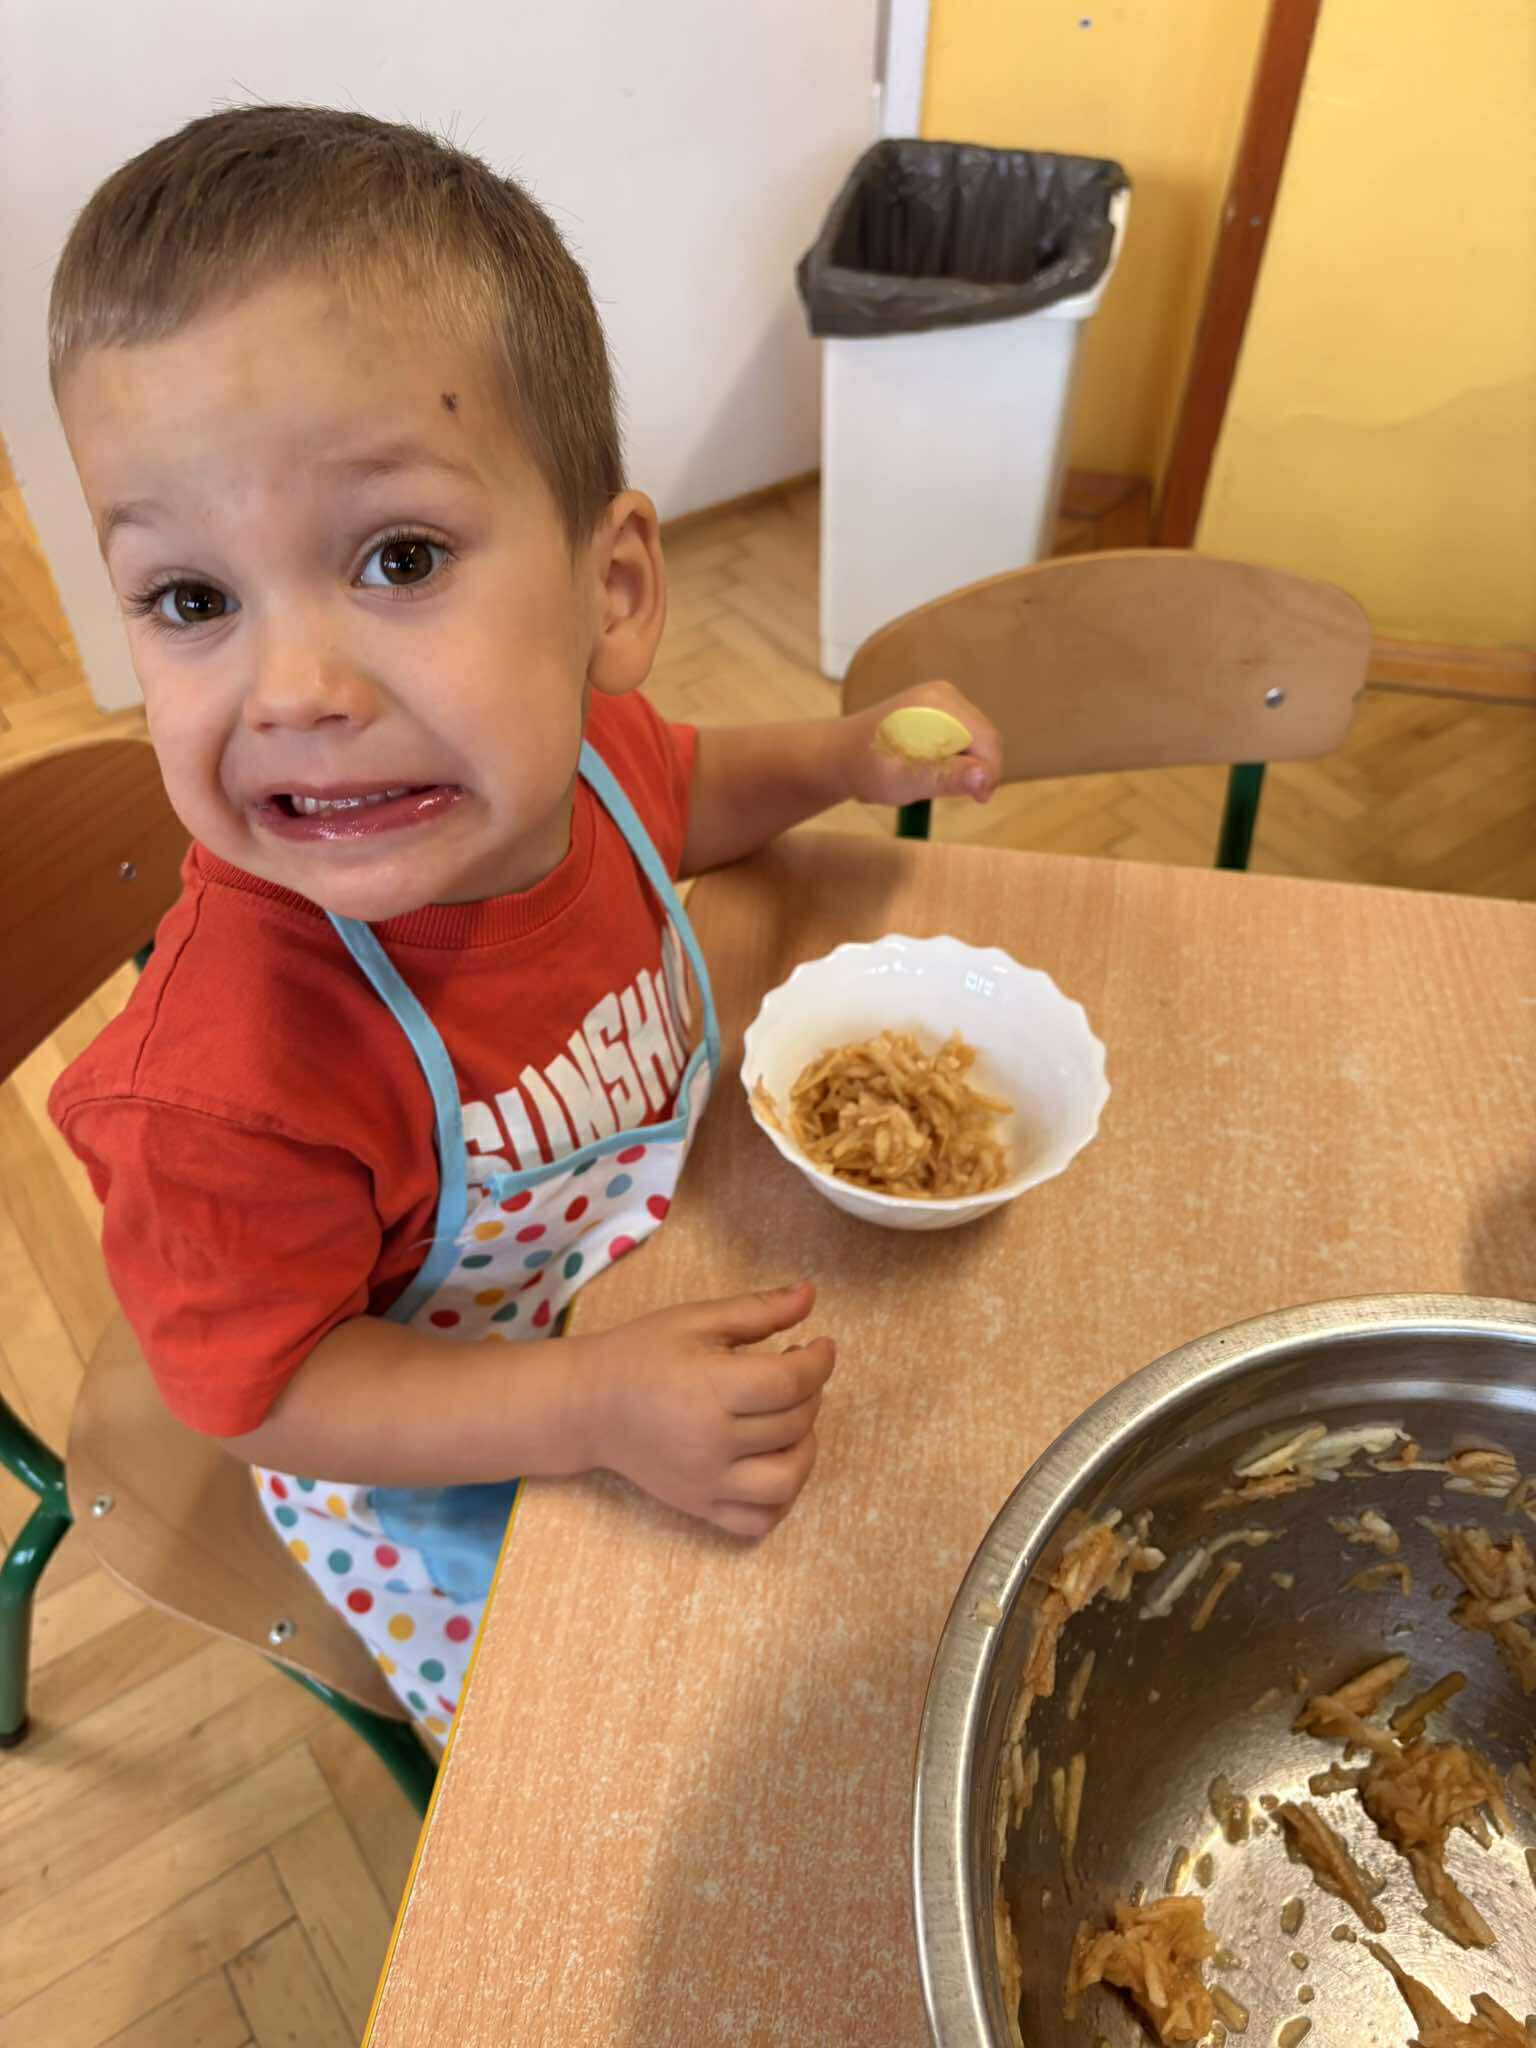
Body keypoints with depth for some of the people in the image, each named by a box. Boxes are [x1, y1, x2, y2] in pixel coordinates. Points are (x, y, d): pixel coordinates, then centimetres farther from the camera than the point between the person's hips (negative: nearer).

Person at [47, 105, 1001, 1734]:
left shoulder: (572, 744, -21)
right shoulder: (227, 1084, -41)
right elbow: (256, 1387, -25)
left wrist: (849, 758, -10)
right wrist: (590, 1408, -36)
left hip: (671, 1241, 6)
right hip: (440, 1485, -5)